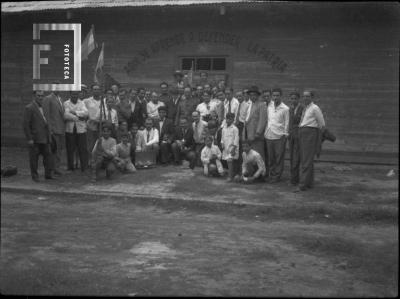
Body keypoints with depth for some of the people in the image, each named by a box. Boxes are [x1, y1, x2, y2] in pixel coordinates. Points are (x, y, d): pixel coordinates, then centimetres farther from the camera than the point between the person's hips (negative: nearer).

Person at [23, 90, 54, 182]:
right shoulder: (29, 108, -8)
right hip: (35, 139, -7)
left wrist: (49, 136, 13)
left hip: (45, 139, 7)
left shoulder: (43, 107, 14)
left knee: (47, 155, 7)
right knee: (34, 158, 2)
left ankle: (48, 174, 16)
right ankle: (34, 176, 12)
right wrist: (29, 139, -15)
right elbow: (26, 125, -11)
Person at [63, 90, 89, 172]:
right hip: (70, 129, -1)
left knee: (83, 149, -2)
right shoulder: (66, 103, 5)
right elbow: (66, 115, -10)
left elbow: (86, 113, -6)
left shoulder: (82, 103, 10)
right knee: (70, 150, 3)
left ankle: (84, 168, 5)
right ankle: (70, 168, 13)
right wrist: (79, 117, -12)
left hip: (81, 129, 1)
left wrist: (75, 112, -12)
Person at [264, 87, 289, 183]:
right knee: (270, 157, 7)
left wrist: (285, 135, -4)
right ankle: (271, 175, 17)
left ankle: (277, 176, 7)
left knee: (279, 158, 0)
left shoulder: (285, 109, -3)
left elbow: (286, 123, -1)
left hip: (279, 136, -4)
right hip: (269, 136, 4)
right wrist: (265, 132, 12)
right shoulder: (269, 107, 11)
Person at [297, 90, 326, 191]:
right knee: (303, 159, 11)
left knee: (307, 159, -9)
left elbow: (322, 124, -3)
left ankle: (302, 185, -10)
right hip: (302, 133, 9)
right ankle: (310, 183, 20)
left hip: (310, 133, -9)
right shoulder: (304, 109, 16)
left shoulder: (315, 108, -7)